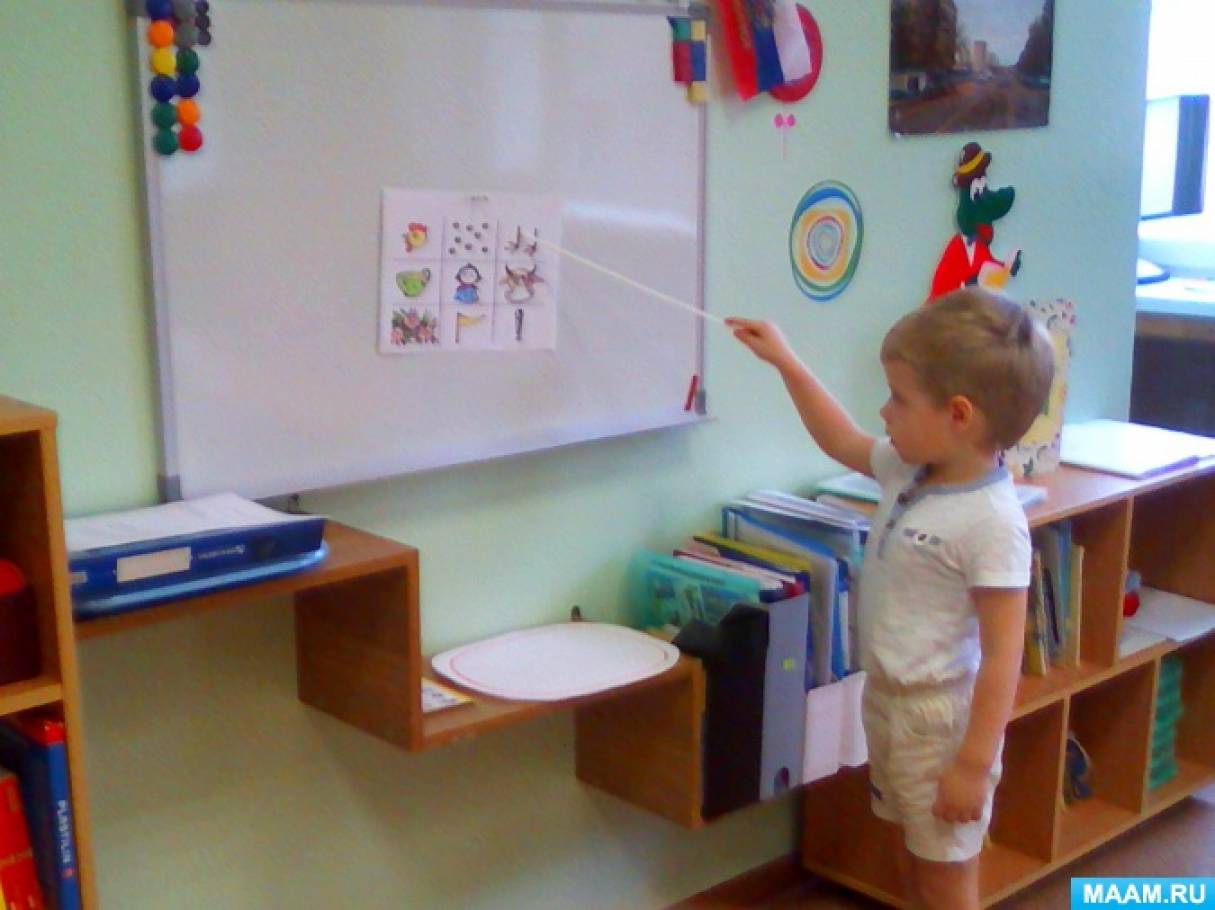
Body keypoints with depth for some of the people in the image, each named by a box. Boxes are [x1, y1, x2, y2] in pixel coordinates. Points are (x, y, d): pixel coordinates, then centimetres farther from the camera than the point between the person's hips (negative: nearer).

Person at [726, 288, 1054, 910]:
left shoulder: (992, 522, -26)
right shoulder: (908, 471, -2)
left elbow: (1003, 656, -25)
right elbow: (842, 441, 20)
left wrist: (973, 765, -23)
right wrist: (786, 363, 18)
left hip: (942, 719, -8)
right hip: (888, 700, 9)